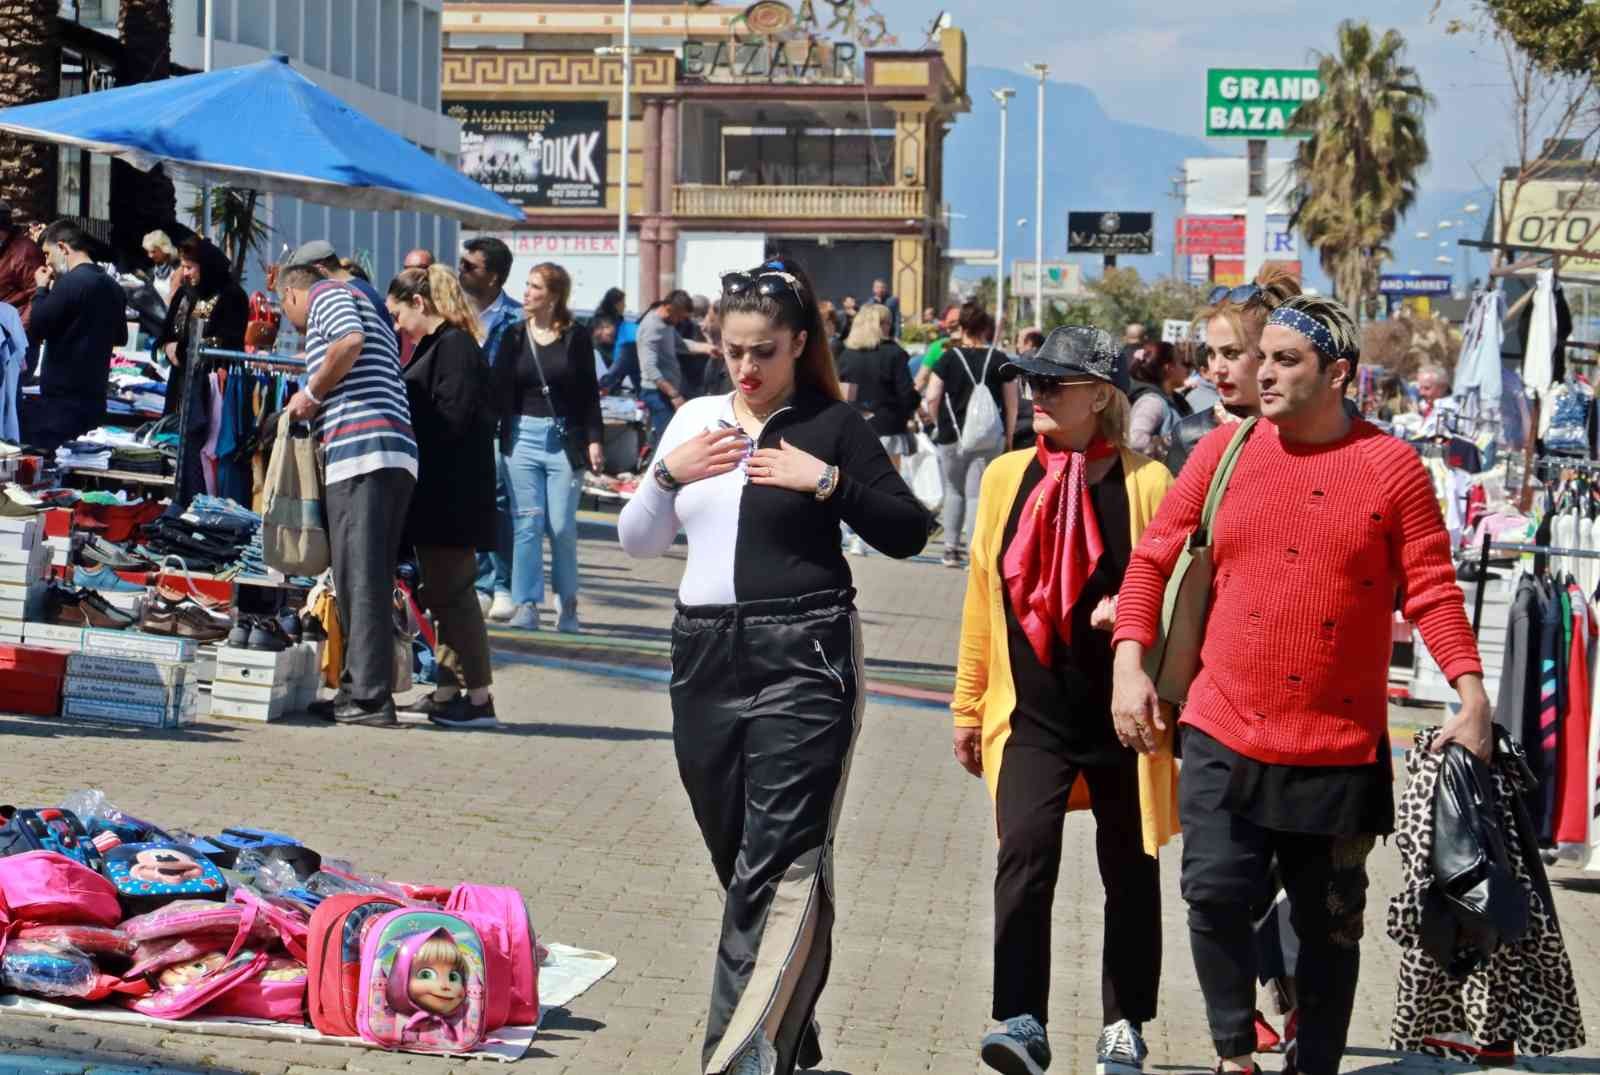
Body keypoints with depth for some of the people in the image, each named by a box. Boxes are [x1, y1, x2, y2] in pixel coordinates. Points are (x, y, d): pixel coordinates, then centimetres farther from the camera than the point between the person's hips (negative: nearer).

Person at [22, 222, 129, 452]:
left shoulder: (70, 283, -16)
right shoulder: (112, 286, 11)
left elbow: (35, 330, -14)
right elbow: (120, 337, 24)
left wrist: (41, 289, -1)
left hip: (61, 398, -9)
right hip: (95, 397, 9)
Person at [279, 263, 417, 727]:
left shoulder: (328, 294, 5)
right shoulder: (363, 306, 33)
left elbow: (350, 340, -16)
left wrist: (312, 394, -6)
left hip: (360, 452, -9)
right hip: (394, 457, 9)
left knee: (361, 579, -11)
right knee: (368, 579, 12)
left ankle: (370, 697, -14)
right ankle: (359, 690, 14)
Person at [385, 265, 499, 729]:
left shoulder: (454, 346, -13)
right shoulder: (437, 345, 19)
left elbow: (452, 419, -21)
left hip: (450, 495, -10)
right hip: (439, 495, 10)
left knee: (450, 591, -9)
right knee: (442, 591, 14)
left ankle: (478, 697, -8)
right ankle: (449, 691, 19)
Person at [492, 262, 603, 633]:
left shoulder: (576, 337, 1)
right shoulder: (514, 336, 5)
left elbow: (589, 393, 4)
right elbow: (499, 390, 2)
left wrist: (594, 440, -1)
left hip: (565, 439, -1)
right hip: (522, 437, 1)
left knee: (562, 526, -1)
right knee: (526, 525, -2)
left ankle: (567, 604, 13)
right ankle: (526, 605, 0)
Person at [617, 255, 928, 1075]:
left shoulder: (829, 424, -1)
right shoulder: (695, 420, 13)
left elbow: (908, 533, -5)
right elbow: (636, 542, 13)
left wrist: (826, 482, -15)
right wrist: (669, 474, -3)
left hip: (801, 654, -5)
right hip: (706, 653, 6)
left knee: (779, 867, -14)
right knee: (740, 862, 10)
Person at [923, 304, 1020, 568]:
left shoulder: (949, 358, -2)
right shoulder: (999, 361, 1)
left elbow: (932, 399, -6)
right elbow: (1011, 404, 4)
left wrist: (939, 423, 11)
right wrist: (1009, 436, 13)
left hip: (953, 436, 0)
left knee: (954, 491, 18)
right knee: (977, 494, 1)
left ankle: (951, 549, 20)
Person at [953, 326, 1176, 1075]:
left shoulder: (1146, 483, -6)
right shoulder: (1006, 478, 5)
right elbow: (983, 597, 12)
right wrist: (969, 706, 14)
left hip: (1122, 716, -2)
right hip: (1033, 712, 2)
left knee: (1129, 869, 10)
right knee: (1025, 852, -16)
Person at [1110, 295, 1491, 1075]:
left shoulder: (1391, 467, -2)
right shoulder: (1224, 452, 4)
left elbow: (1430, 590, -3)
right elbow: (1153, 559, 6)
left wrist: (1471, 694, -13)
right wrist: (1129, 662, -6)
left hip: (1340, 747, -1)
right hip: (1224, 734, 1)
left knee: (1329, 923, 9)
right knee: (1215, 893, -6)